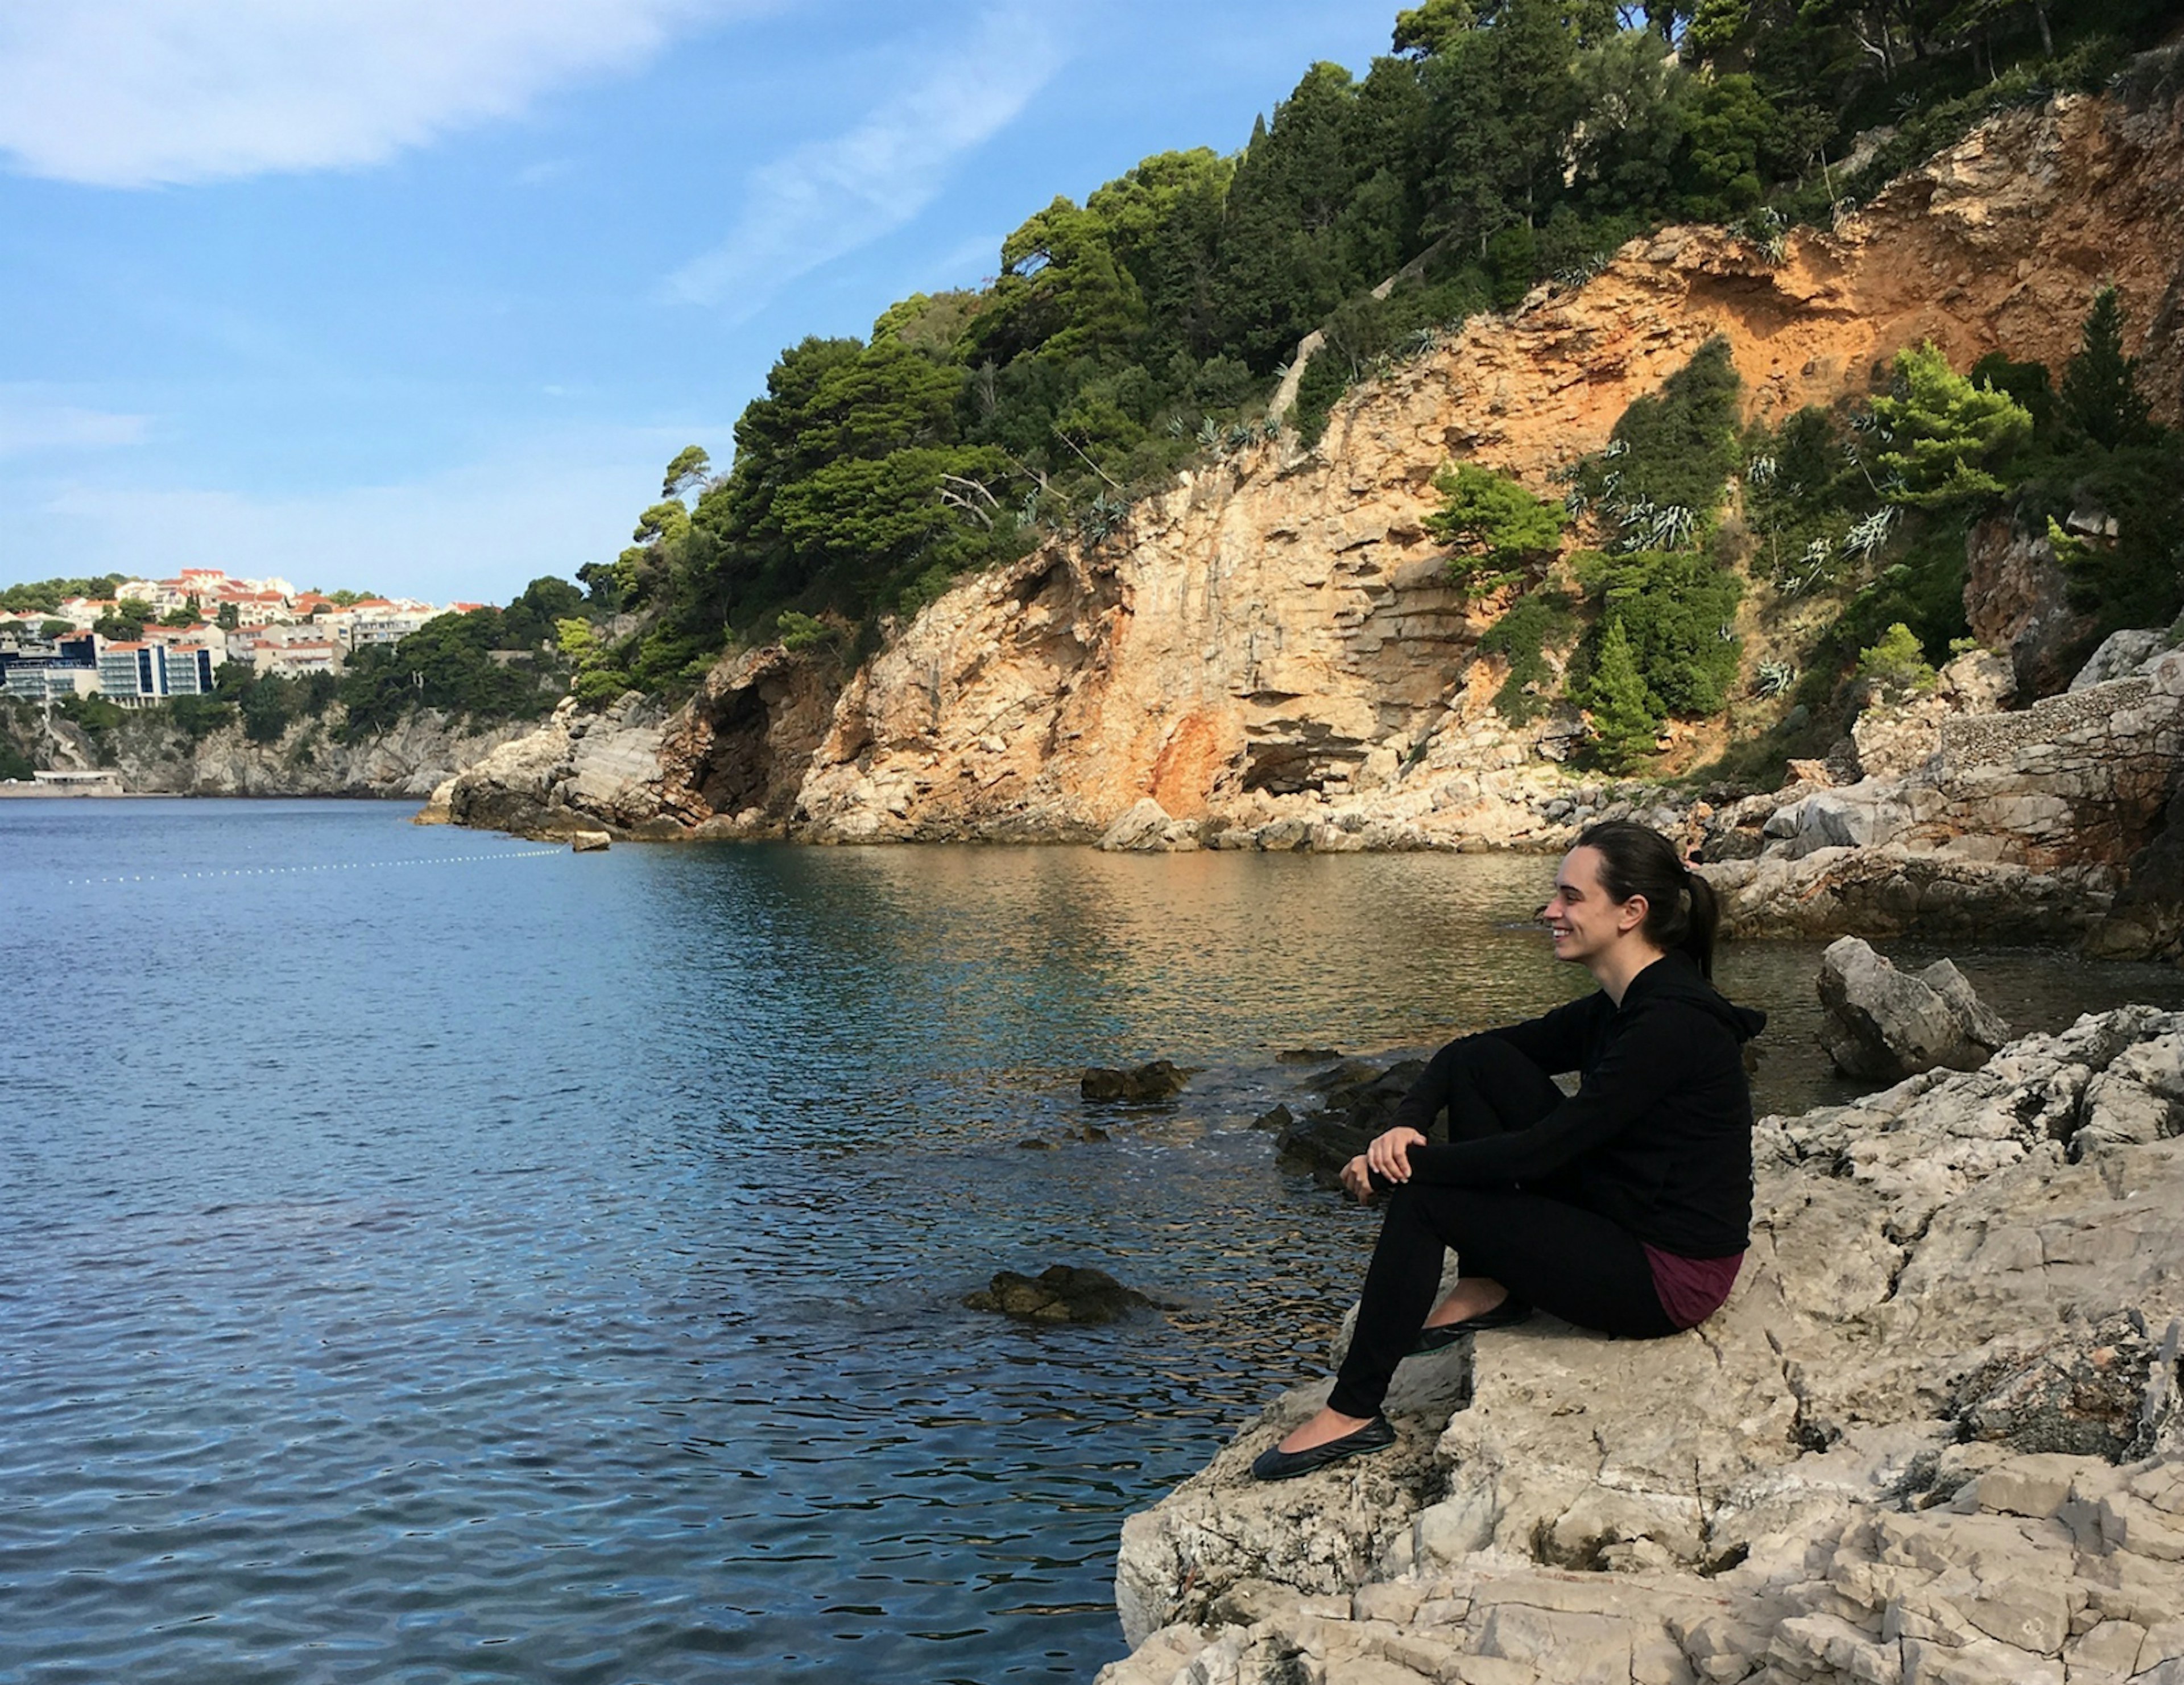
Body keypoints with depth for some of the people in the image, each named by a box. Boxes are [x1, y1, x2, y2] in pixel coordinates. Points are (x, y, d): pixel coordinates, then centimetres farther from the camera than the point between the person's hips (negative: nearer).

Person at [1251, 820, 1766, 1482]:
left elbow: (1539, 1152, -24)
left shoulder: (1672, 1024, -23)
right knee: (1481, 1064, 0)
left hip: (1671, 1276, -9)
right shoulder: (1617, 1007, 5)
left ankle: (1354, 1413, -3)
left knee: (1423, 1197, -16)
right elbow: (1465, 1053, 8)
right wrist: (1407, 1123, -12)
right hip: (1618, 1218, 9)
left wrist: (1399, 1166, -16)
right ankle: (1489, 1290, 4)